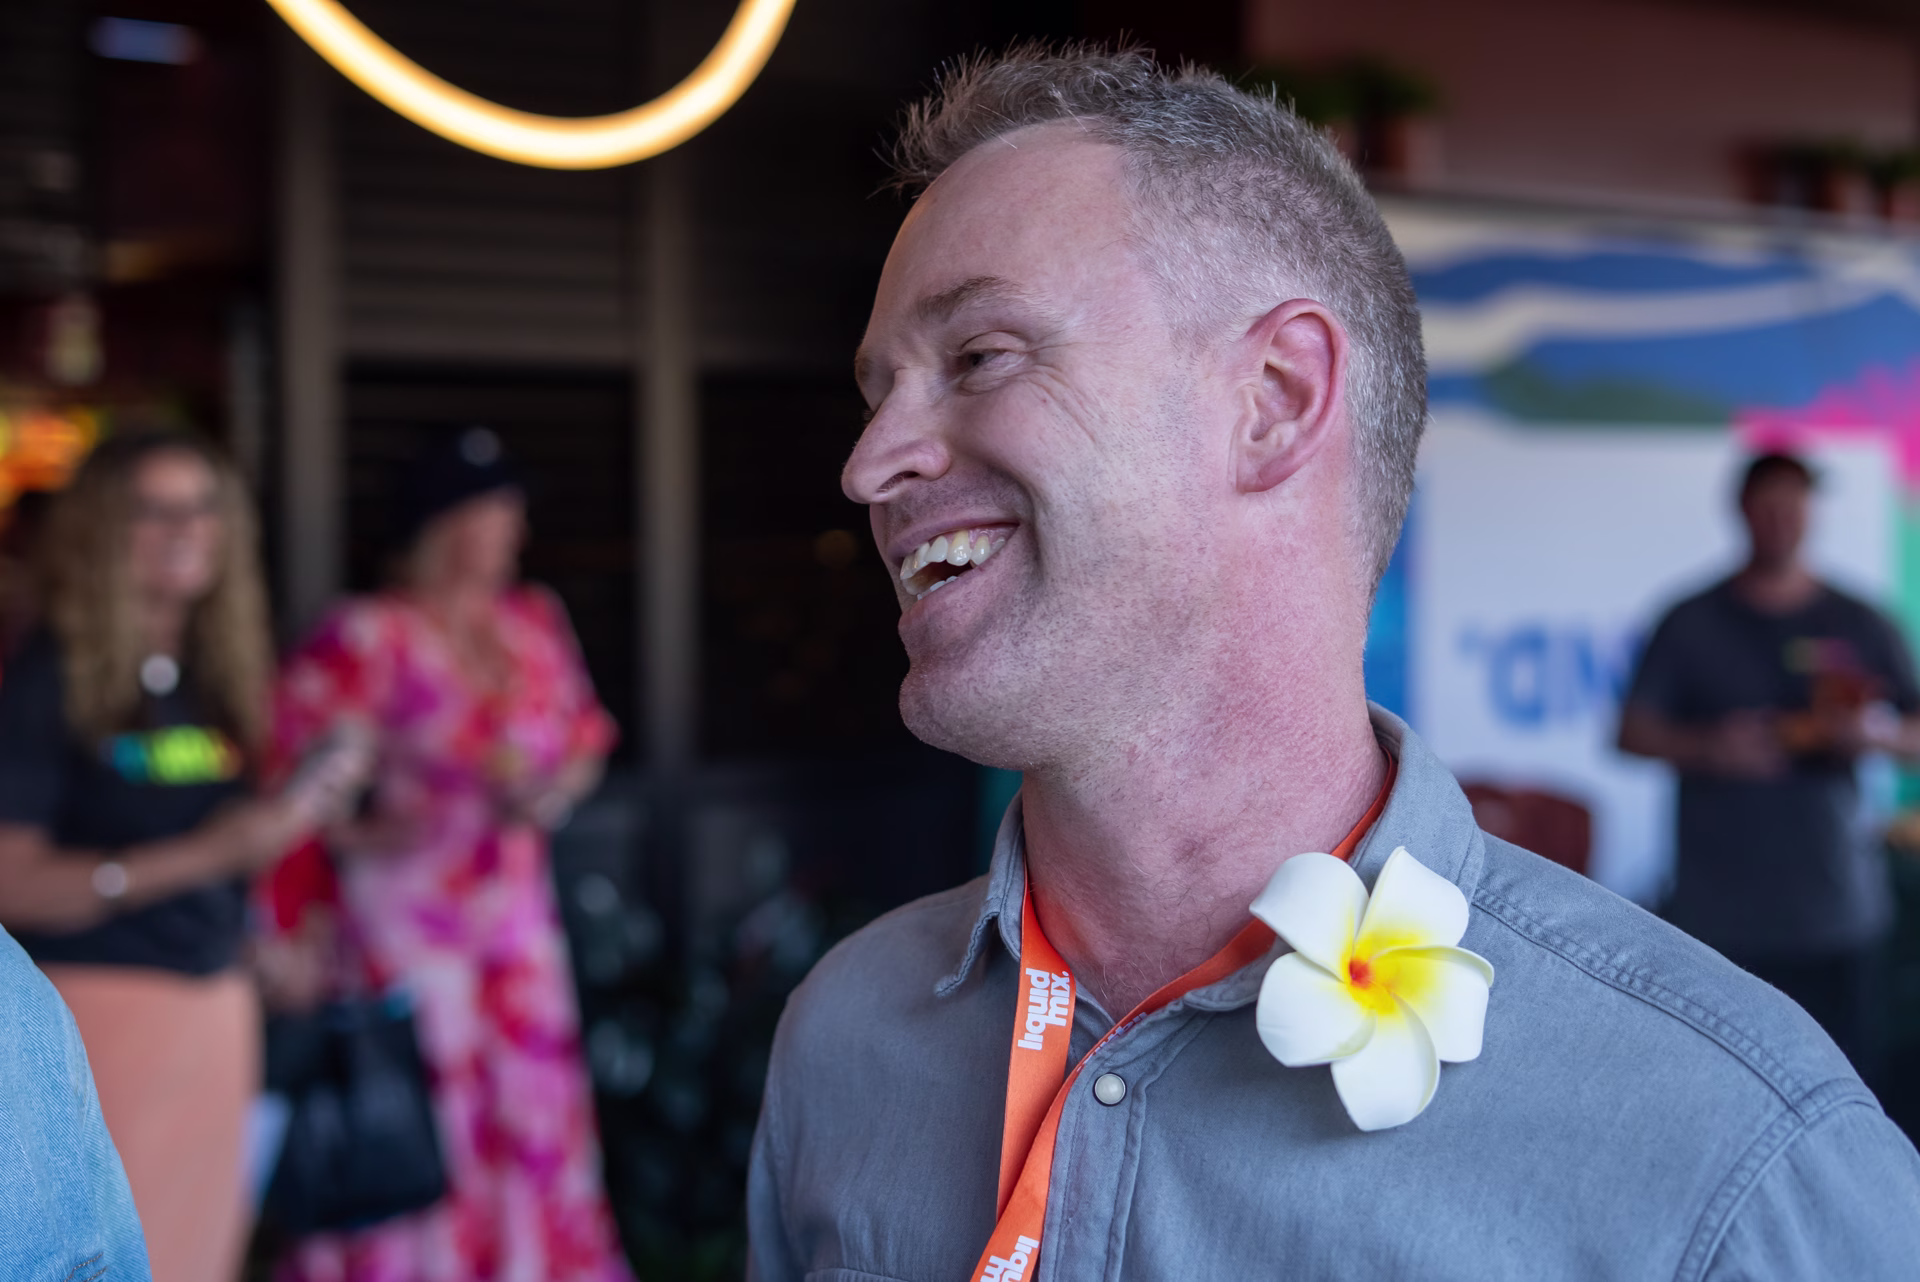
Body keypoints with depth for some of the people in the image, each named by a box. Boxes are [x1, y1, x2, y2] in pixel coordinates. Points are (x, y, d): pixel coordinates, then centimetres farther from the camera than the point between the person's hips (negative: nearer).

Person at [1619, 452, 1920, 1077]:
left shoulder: (1861, 625, 10)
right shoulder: (1692, 624, 7)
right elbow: (1633, 731, 2)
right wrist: (1708, 746, -16)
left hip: (1835, 907, 1)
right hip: (1719, 908, -1)